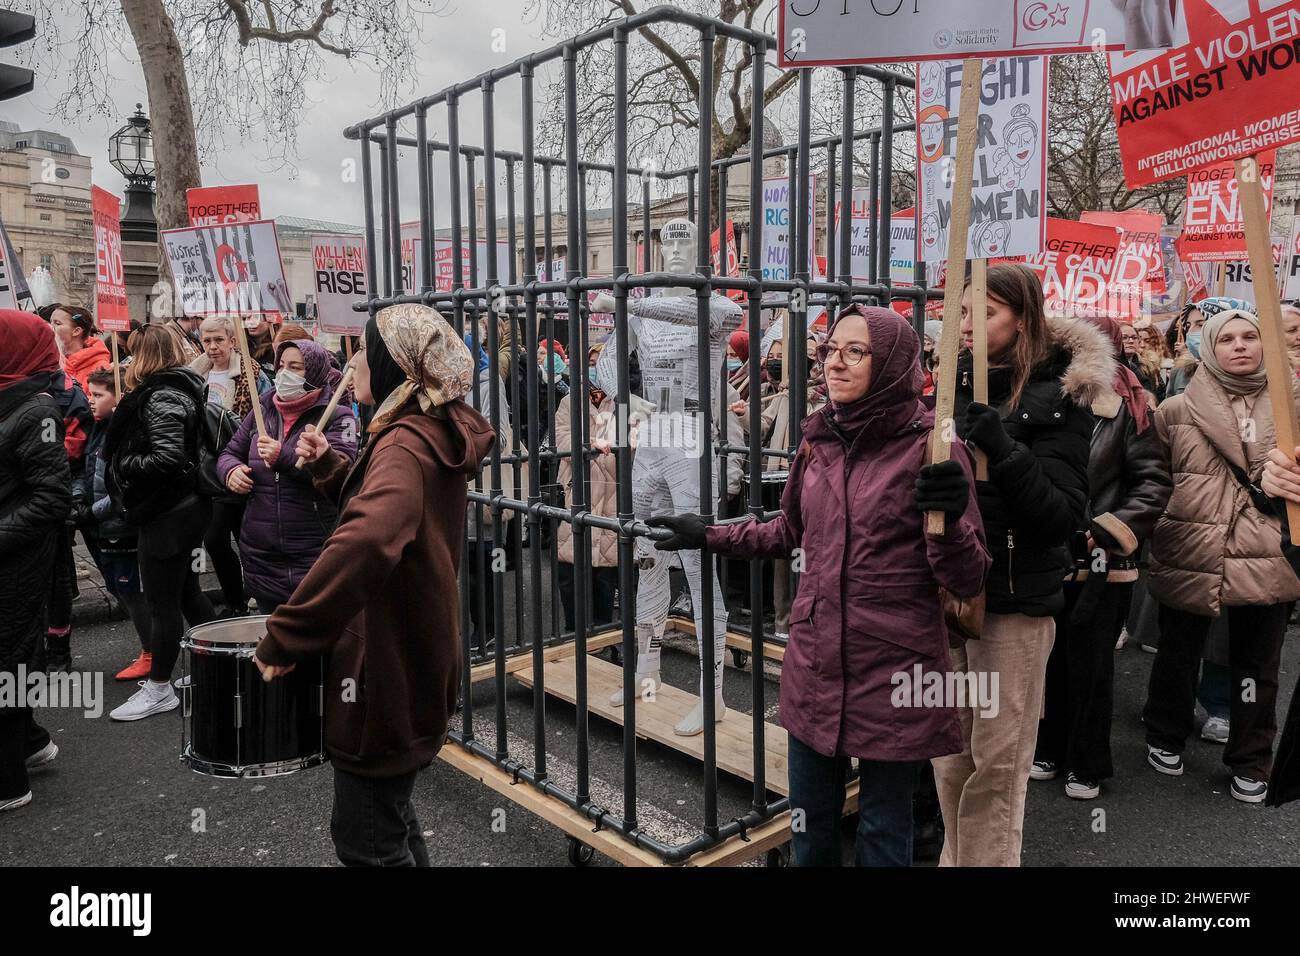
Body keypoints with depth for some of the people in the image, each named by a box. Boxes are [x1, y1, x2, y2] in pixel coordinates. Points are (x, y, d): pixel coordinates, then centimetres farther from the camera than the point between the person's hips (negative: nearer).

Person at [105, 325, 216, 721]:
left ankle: (159, 689, 11)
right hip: (185, 506, 10)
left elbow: (167, 459, -27)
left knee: (162, 601, 0)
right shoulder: (181, 388, 12)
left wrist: (121, 465, -12)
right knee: (186, 593, 18)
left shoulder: (160, 397, -18)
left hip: (166, 512, -10)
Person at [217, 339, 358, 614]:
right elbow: (230, 453, 21)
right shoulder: (262, 411, 12)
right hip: (261, 552, 5)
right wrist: (231, 470, -3)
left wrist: (283, 457, -29)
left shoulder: (338, 416, -5)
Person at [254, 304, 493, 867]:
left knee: (365, 841, 5)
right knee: (387, 814, 25)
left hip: (388, 668, -10)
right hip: (411, 658, 10)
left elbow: (366, 539, -42)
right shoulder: (436, 435, 8)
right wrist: (329, 466, 5)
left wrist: (286, 637, -34)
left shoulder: (406, 444, -24)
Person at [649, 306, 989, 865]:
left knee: (882, 835, 15)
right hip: (814, 664, 5)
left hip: (894, 673, -5)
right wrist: (706, 535, 18)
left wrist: (949, 519, -31)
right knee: (810, 828, 21)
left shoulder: (931, 446, -12)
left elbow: (967, 580, -13)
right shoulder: (819, 440, 3)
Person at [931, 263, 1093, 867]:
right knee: (949, 753, 14)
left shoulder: (1057, 398, -6)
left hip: (1015, 597, -4)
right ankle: (956, 856, 31)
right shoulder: (953, 384, 7)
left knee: (995, 762, 3)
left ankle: (987, 860, 19)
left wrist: (1004, 452, -25)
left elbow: (1064, 516, -12)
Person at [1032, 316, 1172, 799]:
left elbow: (1155, 482, -7)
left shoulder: (1126, 407, -6)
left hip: (1100, 562, -3)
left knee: (1090, 666, 8)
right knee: (1050, 660, 13)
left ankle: (1087, 763, 24)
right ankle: (1049, 747, 30)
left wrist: (1113, 530, -15)